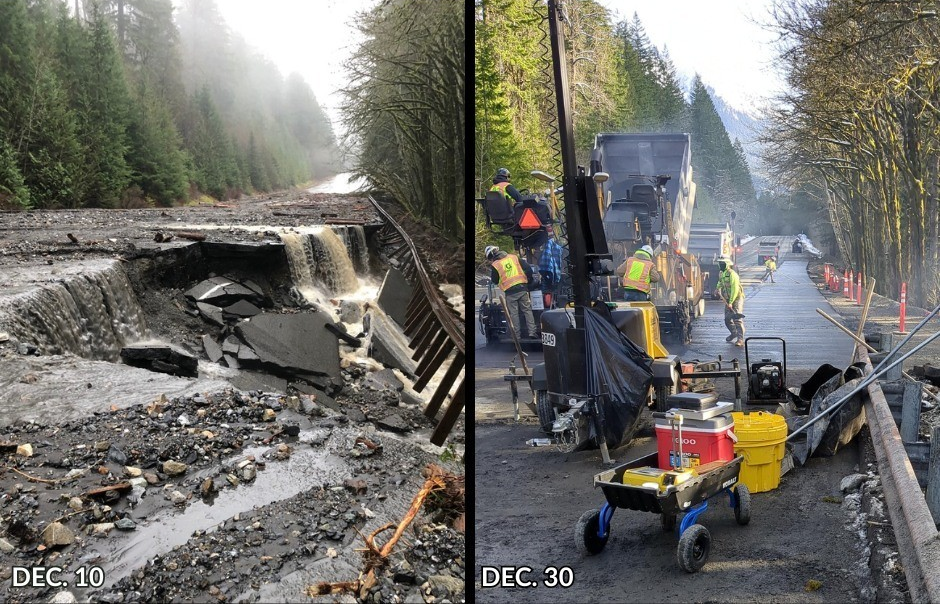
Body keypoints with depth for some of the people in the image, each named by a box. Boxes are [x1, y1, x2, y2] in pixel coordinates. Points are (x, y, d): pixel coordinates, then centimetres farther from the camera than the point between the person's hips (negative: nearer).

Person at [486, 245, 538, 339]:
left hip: (510, 292, -3)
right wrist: (529, 280, 18)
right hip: (522, 289, 3)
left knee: (513, 313, 8)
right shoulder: (514, 257, 7)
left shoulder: (495, 265, -4)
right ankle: (532, 331, 6)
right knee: (527, 310, 11)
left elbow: (495, 281, 6)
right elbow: (528, 268, 5)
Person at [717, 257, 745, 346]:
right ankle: (734, 333, 37)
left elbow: (735, 289, -24)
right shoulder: (721, 273, 7)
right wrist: (718, 289, 12)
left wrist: (731, 302, -25)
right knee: (727, 319, 14)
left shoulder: (732, 274, -20)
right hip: (728, 300, 9)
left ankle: (740, 339, -16)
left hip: (736, 298, -9)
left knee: (737, 319, -14)